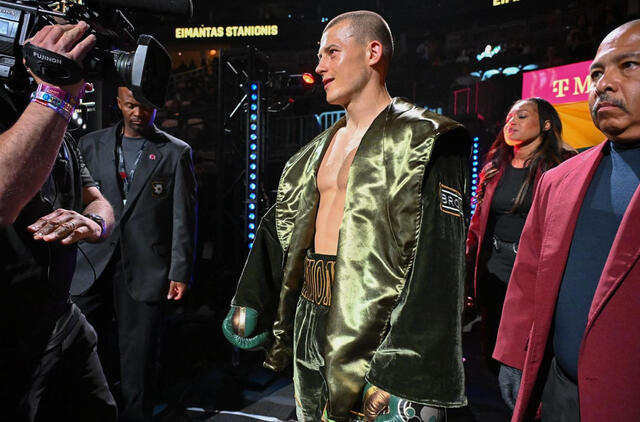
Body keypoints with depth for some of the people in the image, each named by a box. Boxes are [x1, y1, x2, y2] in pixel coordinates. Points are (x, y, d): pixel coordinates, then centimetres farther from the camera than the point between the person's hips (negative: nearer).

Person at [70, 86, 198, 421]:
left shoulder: (176, 153, 3)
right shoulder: (91, 144, 11)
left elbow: (184, 218, -1)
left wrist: (180, 273, -5)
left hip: (145, 271, -2)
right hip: (92, 268, 3)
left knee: (138, 360, 6)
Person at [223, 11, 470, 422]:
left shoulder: (423, 143, -12)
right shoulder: (321, 147, 12)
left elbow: (437, 268, -20)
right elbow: (280, 227, 15)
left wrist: (408, 382, -23)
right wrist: (248, 307, 14)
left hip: (371, 330, -7)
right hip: (308, 324, 7)